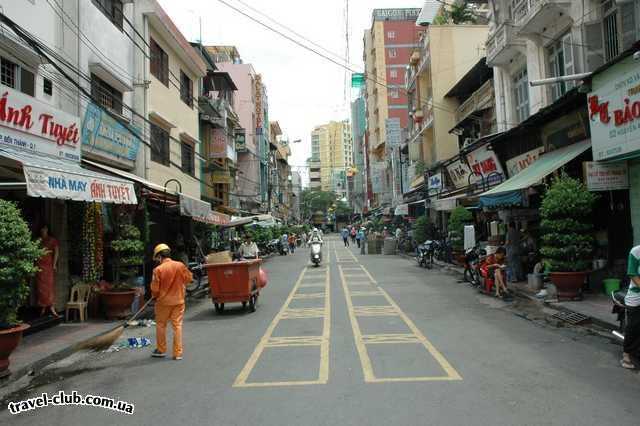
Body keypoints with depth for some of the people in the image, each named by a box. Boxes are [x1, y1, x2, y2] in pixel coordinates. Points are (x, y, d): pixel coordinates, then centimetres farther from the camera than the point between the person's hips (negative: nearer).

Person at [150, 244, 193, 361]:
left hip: (163, 301, -2)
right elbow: (189, 278, 5)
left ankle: (161, 350, 28)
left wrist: (155, 296, 12)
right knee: (177, 325, 7)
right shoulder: (180, 265, -7)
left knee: (160, 325, 16)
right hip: (179, 300, 2)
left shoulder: (158, 269, -14)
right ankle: (178, 353, 8)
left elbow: (154, 289, -9)